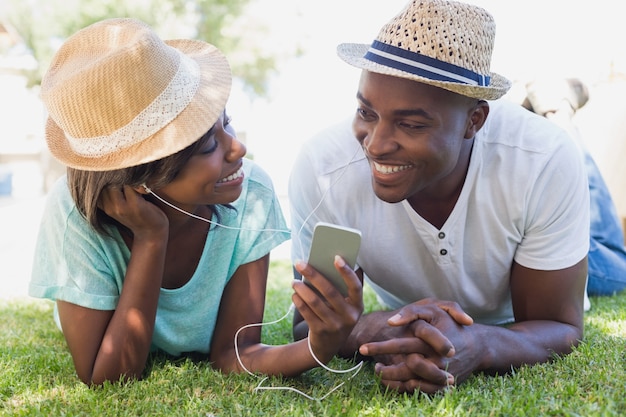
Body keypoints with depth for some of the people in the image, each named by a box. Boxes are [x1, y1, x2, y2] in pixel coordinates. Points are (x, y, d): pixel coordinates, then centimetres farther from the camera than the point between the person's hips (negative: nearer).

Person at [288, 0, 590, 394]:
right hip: (401, 317, 0)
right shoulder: (321, 170, -35)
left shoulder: (548, 161, -36)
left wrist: (477, 346, -49)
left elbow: (559, 328, -25)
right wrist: (373, 329, -48)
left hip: (515, 329, 0)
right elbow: (309, 324, -24)